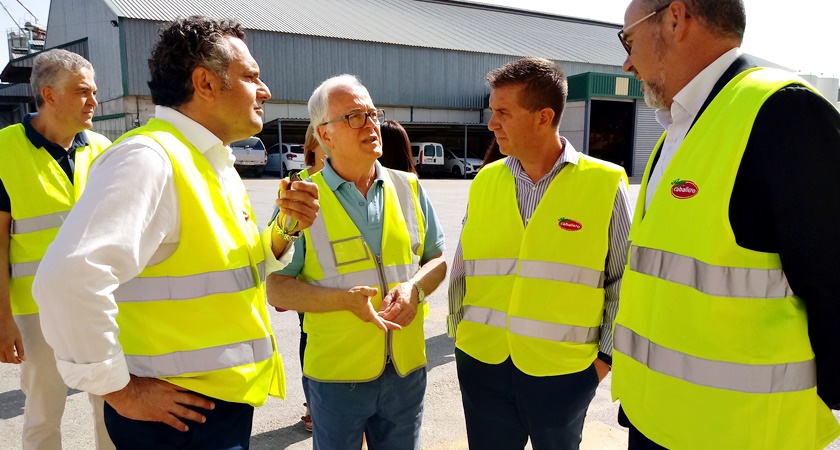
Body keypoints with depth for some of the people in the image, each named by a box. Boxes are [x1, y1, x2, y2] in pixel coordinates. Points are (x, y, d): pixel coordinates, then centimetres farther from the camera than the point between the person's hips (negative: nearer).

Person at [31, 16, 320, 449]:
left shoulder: (216, 167, 8)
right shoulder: (149, 158, -21)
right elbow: (70, 276, -32)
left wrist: (285, 230, -2)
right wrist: (119, 389, -21)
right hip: (177, 413, -8)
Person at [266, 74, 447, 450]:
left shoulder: (408, 188, 3)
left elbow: (437, 259, 10)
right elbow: (277, 290, -8)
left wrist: (414, 287, -12)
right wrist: (345, 299, -23)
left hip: (408, 369, 4)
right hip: (337, 375, -3)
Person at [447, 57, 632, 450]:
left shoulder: (605, 184, -9)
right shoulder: (484, 182, 0)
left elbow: (624, 279, -2)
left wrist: (607, 355, -1)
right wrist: (458, 332, 9)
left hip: (563, 371, -2)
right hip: (481, 364, 3)